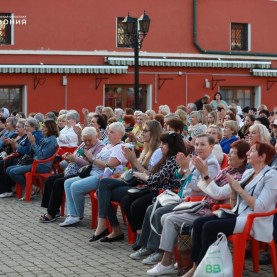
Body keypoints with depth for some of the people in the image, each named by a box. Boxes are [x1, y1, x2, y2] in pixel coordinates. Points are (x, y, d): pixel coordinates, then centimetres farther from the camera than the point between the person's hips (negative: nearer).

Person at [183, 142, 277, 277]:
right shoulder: (248, 172, 15)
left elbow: (259, 208, -20)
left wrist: (239, 189, -14)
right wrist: (233, 188, -2)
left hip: (254, 221, -8)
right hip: (238, 215, 8)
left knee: (209, 227, -24)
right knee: (198, 223, -11)